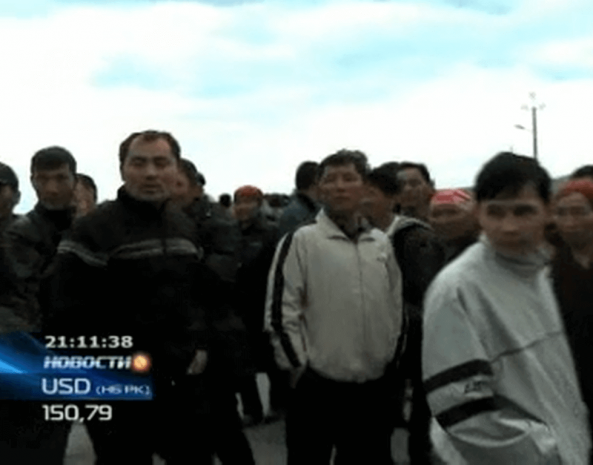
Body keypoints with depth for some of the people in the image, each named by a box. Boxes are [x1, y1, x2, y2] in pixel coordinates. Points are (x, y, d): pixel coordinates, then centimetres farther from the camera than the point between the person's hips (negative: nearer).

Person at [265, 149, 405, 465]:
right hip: (317, 387, -5)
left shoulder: (381, 244, 8)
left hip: (374, 386, 5)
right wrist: (301, 369, -11)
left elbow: (396, 308, 16)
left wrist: (392, 361, 11)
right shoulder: (301, 241, -8)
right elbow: (279, 313, -11)